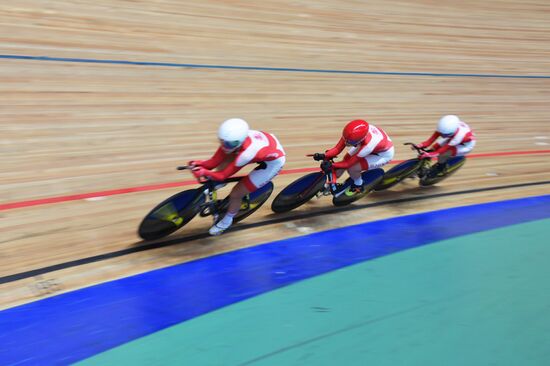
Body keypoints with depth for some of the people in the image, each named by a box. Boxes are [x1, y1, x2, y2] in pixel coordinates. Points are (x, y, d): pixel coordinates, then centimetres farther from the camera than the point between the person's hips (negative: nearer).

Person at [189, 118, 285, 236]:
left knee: (236, 194, -3)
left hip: (272, 162, -7)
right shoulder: (232, 138, -23)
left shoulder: (246, 153, -42)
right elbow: (214, 162, -19)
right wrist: (200, 164, -37)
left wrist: (204, 172, -44)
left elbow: (223, 175, -31)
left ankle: (226, 221, 23)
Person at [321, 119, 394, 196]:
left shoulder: (368, 144, -44)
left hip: (384, 154, -7)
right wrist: (325, 155, -33)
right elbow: (338, 148, -20)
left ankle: (358, 187, 11)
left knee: (352, 168, -20)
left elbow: (348, 163, -32)